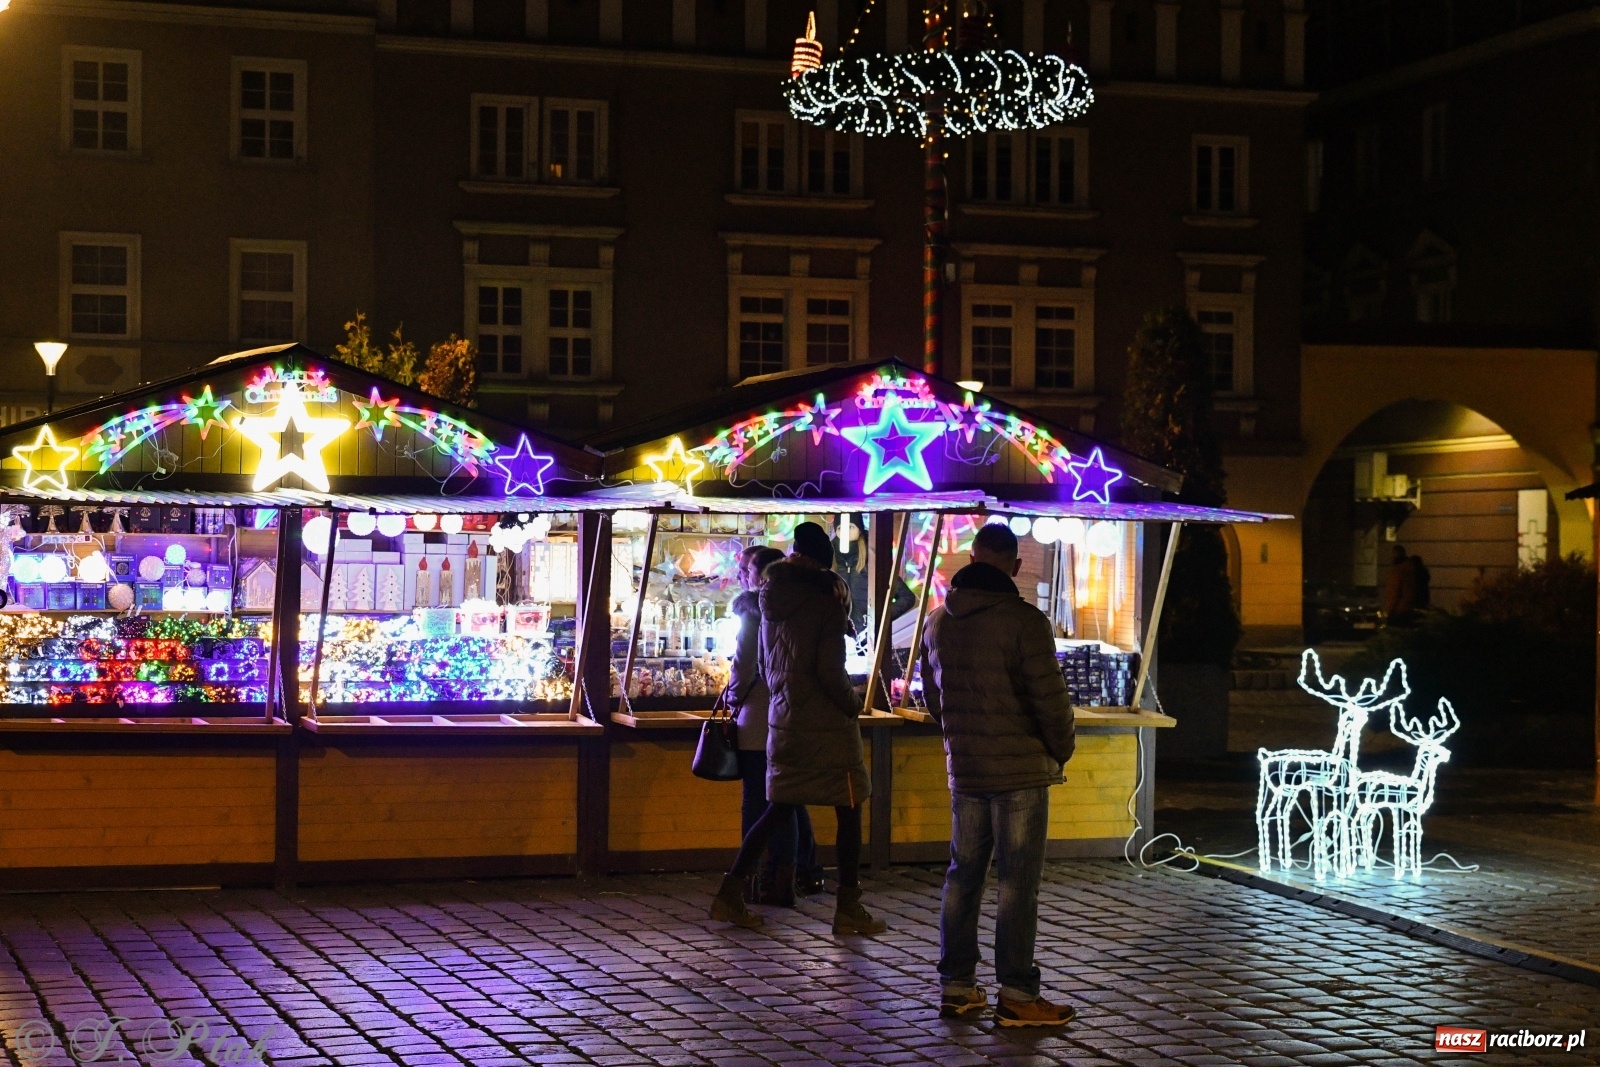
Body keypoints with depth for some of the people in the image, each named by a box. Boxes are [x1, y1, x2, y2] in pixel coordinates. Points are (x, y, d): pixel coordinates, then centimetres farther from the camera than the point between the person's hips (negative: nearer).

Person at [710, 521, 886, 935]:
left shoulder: (772, 601, 8)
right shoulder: (827, 603, -12)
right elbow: (830, 671, -17)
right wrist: (852, 705, -2)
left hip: (783, 718, 7)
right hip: (826, 723, -7)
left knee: (780, 808, 14)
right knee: (849, 810, 3)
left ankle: (730, 893, 8)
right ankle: (848, 909, 4)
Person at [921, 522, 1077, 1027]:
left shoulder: (938, 622, 6)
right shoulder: (1024, 620, -16)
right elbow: (1050, 697, -16)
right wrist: (1060, 752, 0)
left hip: (963, 770, 6)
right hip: (1021, 770, -6)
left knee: (963, 874, 13)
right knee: (1018, 882, -2)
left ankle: (956, 986, 17)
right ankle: (1016, 995, 0)